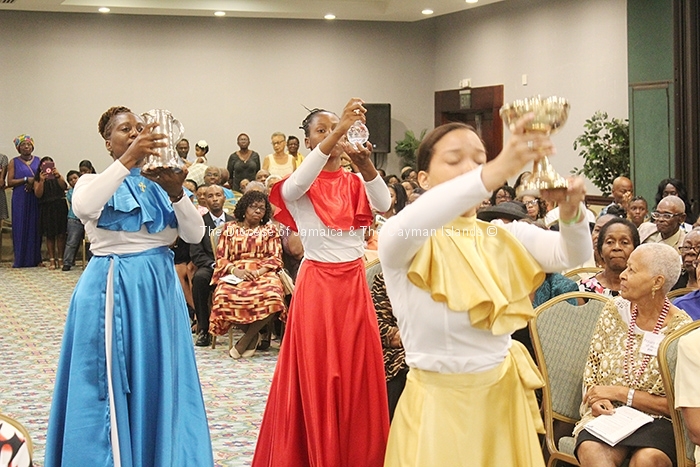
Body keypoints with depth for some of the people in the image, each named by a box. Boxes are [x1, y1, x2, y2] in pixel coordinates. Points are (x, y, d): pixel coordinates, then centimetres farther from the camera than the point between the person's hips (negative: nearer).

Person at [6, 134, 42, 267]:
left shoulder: (38, 161, 12)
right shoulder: (14, 162, 5)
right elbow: (10, 182, -3)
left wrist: (34, 183, -11)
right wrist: (26, 180, -13)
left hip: (35, 199, 2)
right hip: (20, 200, -2)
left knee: (35, 227, 0)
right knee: (20, 227, -4)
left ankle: (35, 258, 4)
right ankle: (21, 260, -2)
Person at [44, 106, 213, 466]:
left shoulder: (159, 185, 10)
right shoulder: (96, 181, -1)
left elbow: (194, 235, -3)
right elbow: (82, 208, -27)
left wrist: (176, 193, -21)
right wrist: (127, 160, -33)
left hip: (159, 287, 4)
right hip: (113, 288, -4)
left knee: (160, 381, 9)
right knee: (114, 386, -3)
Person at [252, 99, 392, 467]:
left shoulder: (354, 182, 8)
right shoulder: (300, 185, -2)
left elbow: (383, 203, -14)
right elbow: (295, 186, -28)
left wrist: (364, 163, -33)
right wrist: (337, 132, -38)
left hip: (354, 283, 3)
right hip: (316, 285, -3)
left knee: (358, 376, 6)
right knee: (315, 378, -2)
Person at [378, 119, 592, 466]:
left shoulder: (505, 236, 5)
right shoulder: (406, 243, -10)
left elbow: (572, 255, -11)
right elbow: (405, 227, -35)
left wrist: (571, 212, -35)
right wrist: (494, 173, -48)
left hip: (503, 395, 5)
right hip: (437, 402, -4)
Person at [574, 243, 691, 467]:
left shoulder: (681, 329, -5)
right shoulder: (614, 311, 6)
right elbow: (591, 368, 13)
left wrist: (619, 392, -9)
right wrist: (597, 398, -8)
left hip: (656, 422, -1)